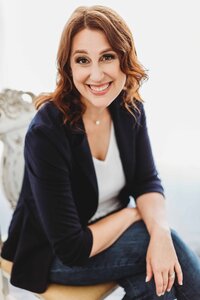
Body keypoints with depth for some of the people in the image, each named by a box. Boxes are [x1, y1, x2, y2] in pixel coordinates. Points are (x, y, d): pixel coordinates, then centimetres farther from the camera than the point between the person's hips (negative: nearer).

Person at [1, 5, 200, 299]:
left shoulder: (131, 110, -9)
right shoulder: (46, 133, -29)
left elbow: (147, 182, -5)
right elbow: (71, 248, -28)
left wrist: (160, 231, -26)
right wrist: (133, 213, -14)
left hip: (107, 229, 5)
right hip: (51, 254, -5)